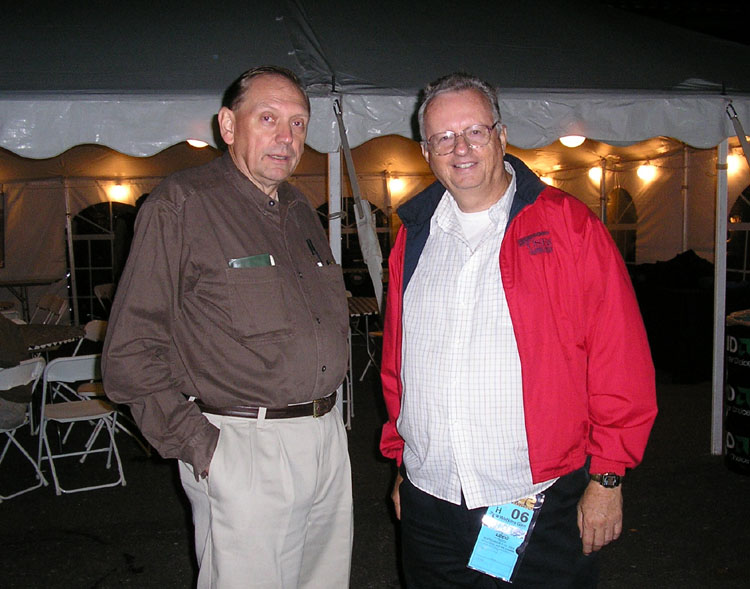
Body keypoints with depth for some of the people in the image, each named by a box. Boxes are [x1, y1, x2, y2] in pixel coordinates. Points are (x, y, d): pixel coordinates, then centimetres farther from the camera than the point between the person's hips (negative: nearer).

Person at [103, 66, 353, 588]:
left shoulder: (302, 212, 13)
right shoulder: (181, 205, -9)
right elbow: (130, 352, -11)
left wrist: (326, 409, 13)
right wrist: (198, 446, -15)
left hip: (329, 441, 7)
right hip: (244, 448, -7)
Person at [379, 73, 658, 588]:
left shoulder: (568, 225, -4)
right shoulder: (414, 236, 8)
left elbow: (621, 360, -6)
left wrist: (607, 476, -7)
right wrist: (401, 460, 14)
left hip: (541, 507, -3)